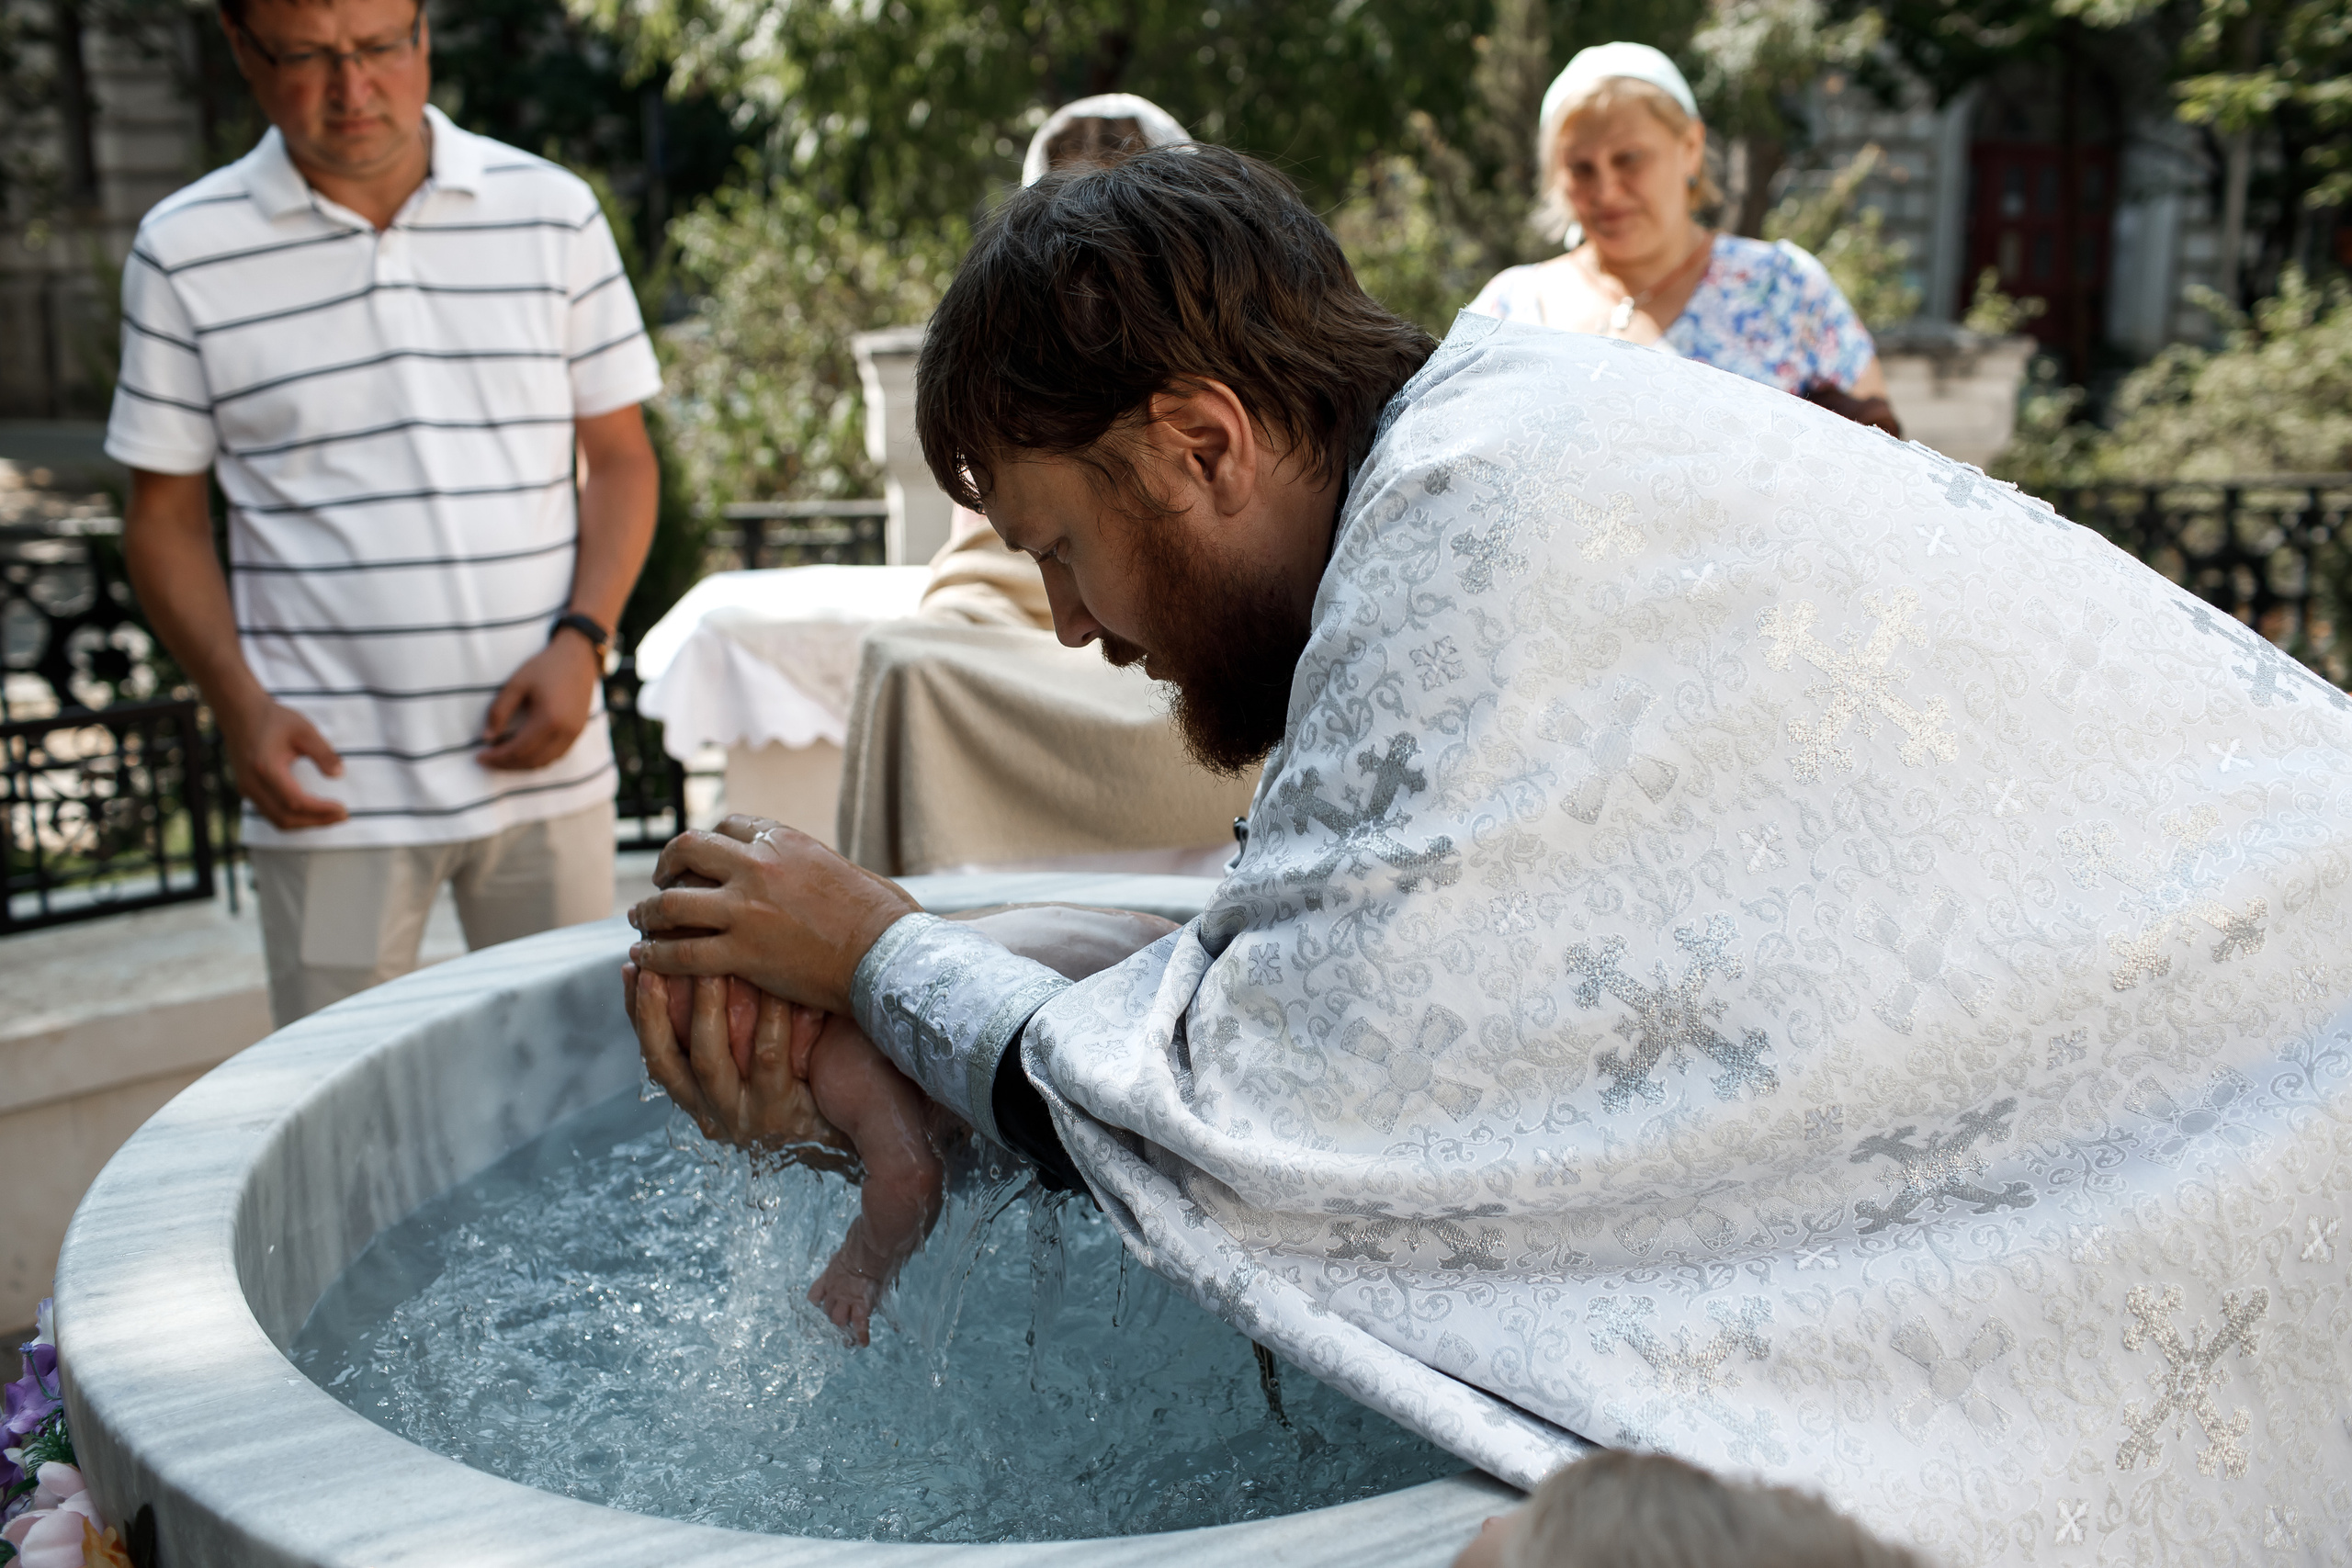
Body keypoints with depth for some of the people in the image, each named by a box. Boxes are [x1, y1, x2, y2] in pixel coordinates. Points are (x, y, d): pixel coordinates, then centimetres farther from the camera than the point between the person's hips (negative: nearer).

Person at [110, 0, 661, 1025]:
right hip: (333, 780, -1)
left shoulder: (553, 213, 4)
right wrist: (239, 706, -8)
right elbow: (166, 515, 6)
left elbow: (619, 456, 8)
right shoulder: (186, 251, 1)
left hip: (543, 759, 1)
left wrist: (580, 641, -6)